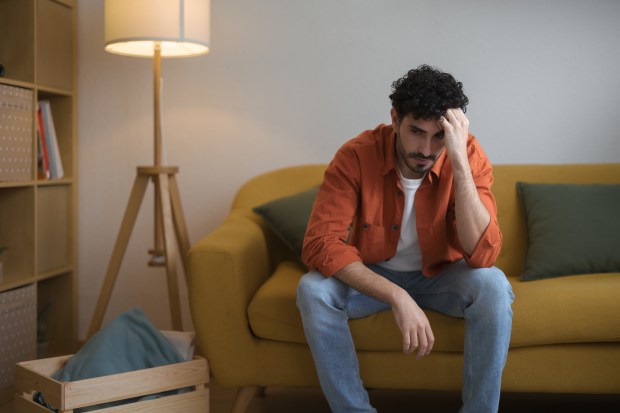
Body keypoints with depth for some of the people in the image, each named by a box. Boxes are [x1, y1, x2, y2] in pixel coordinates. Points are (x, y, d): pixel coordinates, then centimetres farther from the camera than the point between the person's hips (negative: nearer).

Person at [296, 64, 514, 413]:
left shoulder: (468, 155, -22)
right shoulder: (356, 156, -23)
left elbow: (483, 256, -32)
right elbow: (320, 243, -31)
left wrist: (459, 161, -40)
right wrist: (397, 297, -42)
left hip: (441, 276, 0)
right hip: (372, 277, 0)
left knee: (493, 286, -30)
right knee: (313, 290, -29)